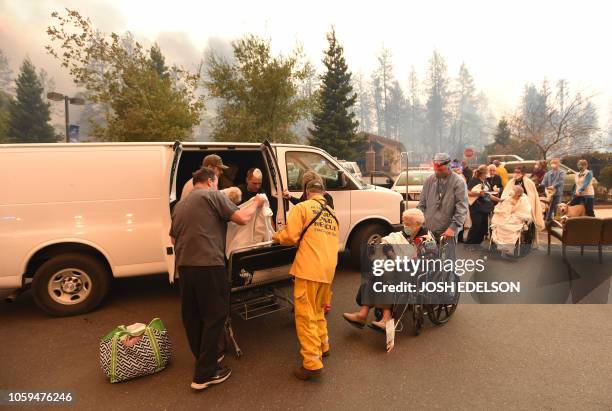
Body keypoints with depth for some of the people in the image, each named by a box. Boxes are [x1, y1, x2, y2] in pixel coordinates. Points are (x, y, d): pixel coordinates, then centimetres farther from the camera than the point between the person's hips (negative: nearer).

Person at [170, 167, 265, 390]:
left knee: (192, 315, 18)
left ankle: (203, 358, 36)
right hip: (208, 265, -8)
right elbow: (242, 218, -8)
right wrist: (256, 203, 9)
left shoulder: (180, 204, 20)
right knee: (214, 316, 3)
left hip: (184, 265, 8)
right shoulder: (212, 195, -3)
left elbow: (173, 238, 25)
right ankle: (205, 374, 9)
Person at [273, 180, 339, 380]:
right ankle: (322, 346, 36)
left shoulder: (301, 208, -3)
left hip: (309, 268, -7)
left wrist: (276, 236, 11)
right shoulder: (332, 214, 18)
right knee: (318, 310, 24)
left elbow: (290, 237, -10)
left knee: (305, 314, -1)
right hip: (328, 269, 7)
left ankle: (312, 363, 2)